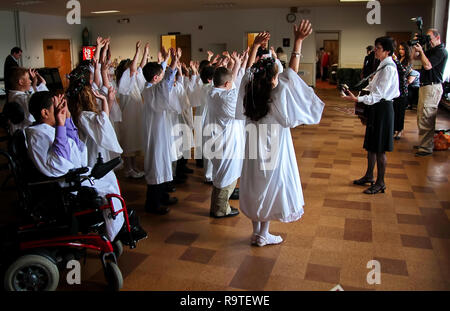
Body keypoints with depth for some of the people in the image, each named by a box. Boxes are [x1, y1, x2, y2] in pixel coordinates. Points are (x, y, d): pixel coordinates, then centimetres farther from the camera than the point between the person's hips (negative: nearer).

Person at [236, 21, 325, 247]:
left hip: (254, 151, 5)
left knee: (256, 188, 15)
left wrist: (255, 45, 9)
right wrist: (298, 42, -18)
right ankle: (263, 236, 19)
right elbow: (291, 72, -19)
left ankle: (256, 232, 27)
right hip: (272, 152, -5)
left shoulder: (250, 93, -10)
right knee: (270, 189, 10)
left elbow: (248, 70, 4)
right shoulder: (277, 97, -22)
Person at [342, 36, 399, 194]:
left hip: (383, 109, -10)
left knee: (379, 149, 0)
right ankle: (369, 176, 31)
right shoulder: (383, 66, 11)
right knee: (371, 145, 18)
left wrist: (357, 99, -29)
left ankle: (380, 183, 12)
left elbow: (378, 94, -24)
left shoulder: (389, 68, -19)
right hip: (377, 107, 10)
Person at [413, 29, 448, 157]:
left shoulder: (441, 51, -12)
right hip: (424, 86, 10)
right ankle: (423, 143, 24)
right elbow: (415, 57, 25)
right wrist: (417, 46, 8)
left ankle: (426, 148, -7)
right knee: (421, 116, 15)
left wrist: (421, 50, -11)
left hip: (432, 87, -10)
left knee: (425, 118, -11)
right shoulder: (431, 50, 18)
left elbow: (427, 65, -21)